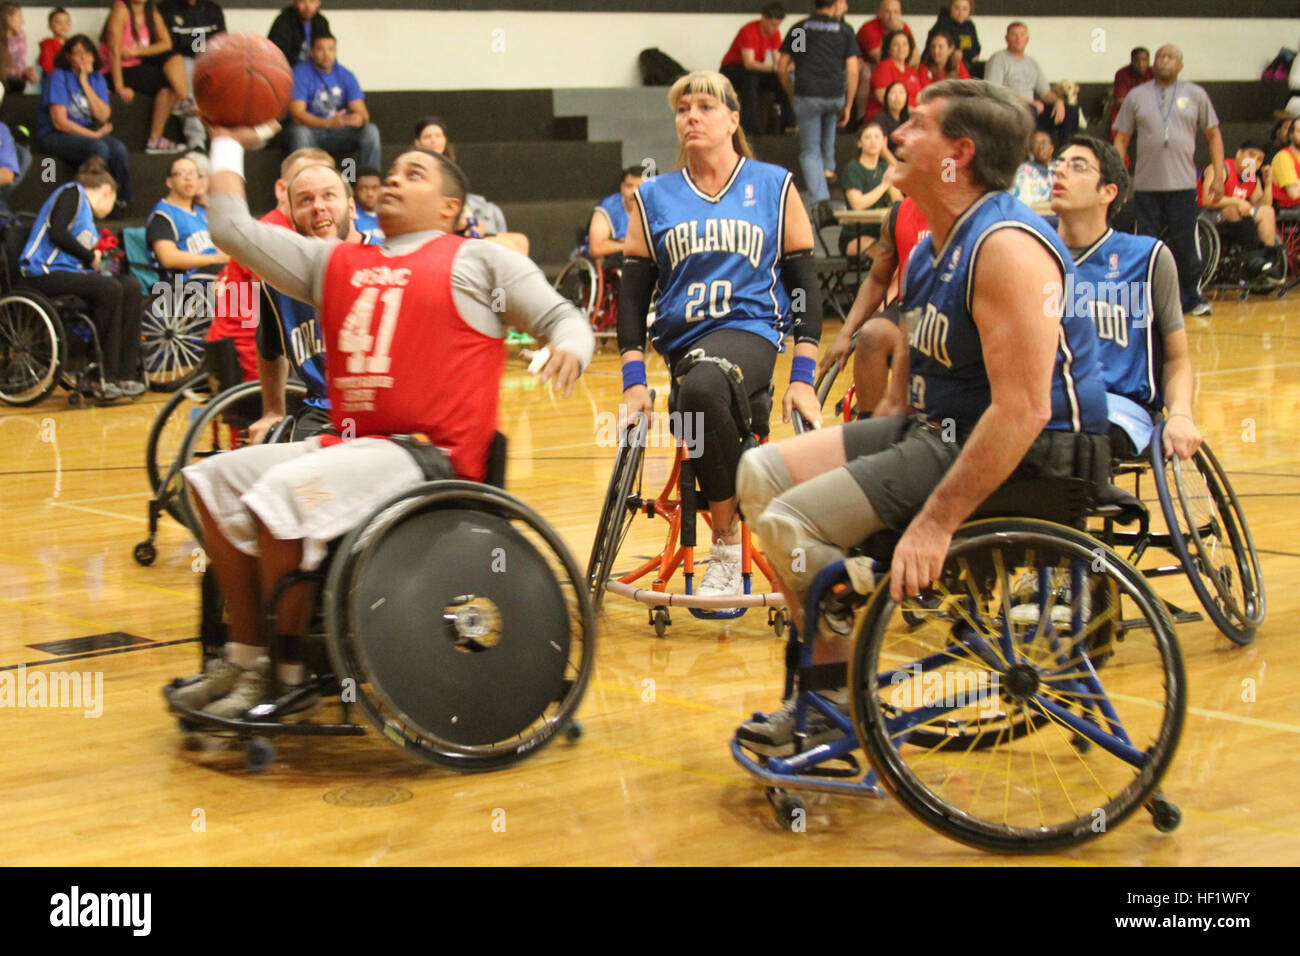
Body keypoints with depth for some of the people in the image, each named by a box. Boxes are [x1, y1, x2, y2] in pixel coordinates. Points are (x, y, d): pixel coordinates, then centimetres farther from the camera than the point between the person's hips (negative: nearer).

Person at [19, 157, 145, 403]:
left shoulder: (88, 216, 28)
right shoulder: (72, 193, 3)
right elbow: (57, 233, -13)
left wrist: (102, 260, 1)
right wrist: (91, 257, -5)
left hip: (70, 273, 9)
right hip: (43, 273, -9)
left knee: (131, 286, -10)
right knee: (109, 289, -28)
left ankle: (125, 375, -17)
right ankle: (102, 379, -27)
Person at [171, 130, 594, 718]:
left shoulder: (479, 261, 6)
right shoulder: (335, 263, 20)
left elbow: (562, 317, 4)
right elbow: (233, 229, 20)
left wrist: (568, 348, -19)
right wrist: (228, 144, 26)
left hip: (430, 456, -7)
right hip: (348, 445, 7)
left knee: (282, 493, -25)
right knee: (215, 480, 1)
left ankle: (286, 673, -10)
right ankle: (244, 657, 4)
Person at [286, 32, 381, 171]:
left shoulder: (346, 75, 2)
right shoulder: (300, 73, -9)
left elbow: (362, 112, -4)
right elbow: (296, 114, -20)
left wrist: (360, 119, -32)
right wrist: (328, 123, -37)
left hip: (339, 134, 3)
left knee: (371, 130, -21)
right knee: (300, 132, -36)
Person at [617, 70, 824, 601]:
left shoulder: (774, 186, 8)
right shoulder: (654, 198, 13)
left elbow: (804, 281, 7)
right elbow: (632, 292, 11)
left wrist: (803, 376, -4)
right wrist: (634, 381, -1)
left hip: (749, 329, -4)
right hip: (682, 343, 4)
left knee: (701, 387, -35)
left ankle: (726, 547, -23)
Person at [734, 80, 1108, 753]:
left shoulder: (1006, 246, -21)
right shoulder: (934, 246, 12)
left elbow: (1022, 409, -28)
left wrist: (935, 525, -30)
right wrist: (870, 457, 12)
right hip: (935, 428, 10)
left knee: (789, 523, -18)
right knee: (762, 474, 6)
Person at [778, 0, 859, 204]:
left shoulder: (798, 28, 8)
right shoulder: (844, 31, 5)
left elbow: (782, 68, 8)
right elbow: (852, 72, 0)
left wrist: (792, 95, 19)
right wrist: (848, 106, 6)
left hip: (806, 95, -1)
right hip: (835, 95, 1)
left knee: (810, 151, 6)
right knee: (830, 117, 38)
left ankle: (819, 199, -8)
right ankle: (828, 165, 38)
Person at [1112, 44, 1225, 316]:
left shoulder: (1195, 95, 8)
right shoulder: (1136, 96, 8)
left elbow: (1213, 135, 9)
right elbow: (1121, 139, 9)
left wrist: (1218, 176, 1)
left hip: (1183, 184, -1)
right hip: (1146, 185, 1)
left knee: (1185, 246, 0)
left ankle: (1192, 298, 14)